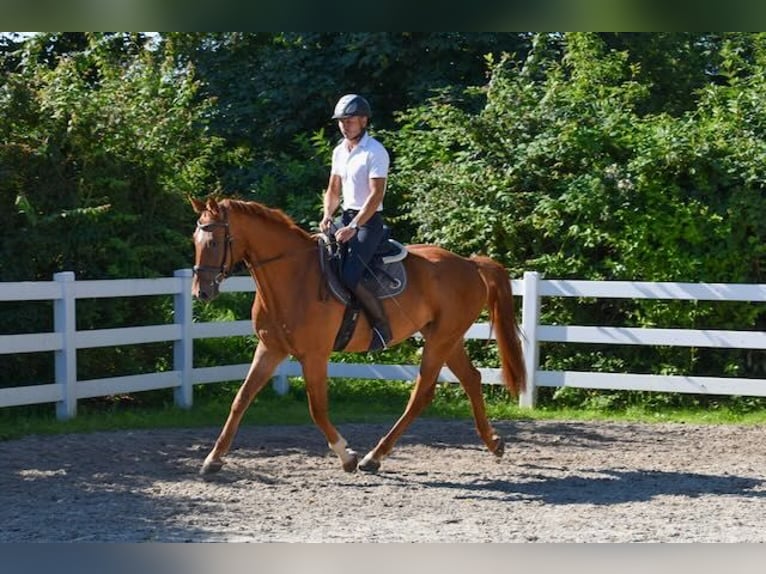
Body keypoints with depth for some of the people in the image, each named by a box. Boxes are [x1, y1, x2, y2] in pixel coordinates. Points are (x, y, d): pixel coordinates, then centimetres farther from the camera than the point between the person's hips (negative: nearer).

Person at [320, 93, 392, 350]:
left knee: (349, 277, -23)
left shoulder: (375, 152, -14)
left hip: (369, 220, -9)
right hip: (346, 215, 9)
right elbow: (333, 190, 18)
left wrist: (353, 227, -24)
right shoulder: (339, 151, 11)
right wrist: (327, 216, -1)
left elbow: (376, 195, -20)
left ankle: (382, 326, -10)